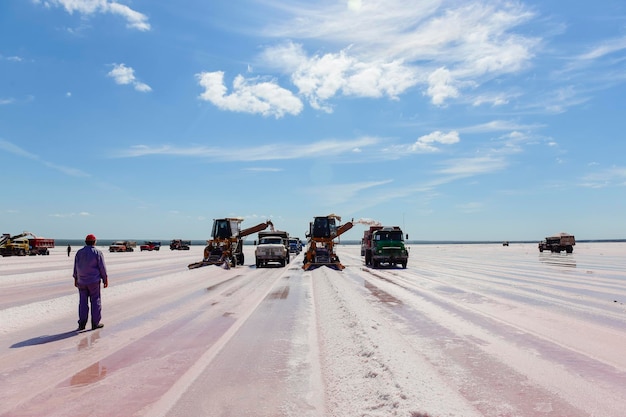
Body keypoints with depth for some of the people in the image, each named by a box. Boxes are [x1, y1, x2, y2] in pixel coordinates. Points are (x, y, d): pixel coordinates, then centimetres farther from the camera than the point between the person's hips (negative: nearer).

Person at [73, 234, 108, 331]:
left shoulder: (79, 252, 4)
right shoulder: (98, 253, -9)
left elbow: (75, 268, 8)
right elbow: (102, 268, -7)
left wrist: (76, 279, 17)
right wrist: (105, 280, 1)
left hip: (81, 281, 4)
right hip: (94, 281, -4)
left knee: (83, 302, 10)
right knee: (95, 301, 4)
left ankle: (82, 324, 8)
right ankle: (95, 323, 8)